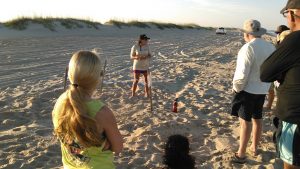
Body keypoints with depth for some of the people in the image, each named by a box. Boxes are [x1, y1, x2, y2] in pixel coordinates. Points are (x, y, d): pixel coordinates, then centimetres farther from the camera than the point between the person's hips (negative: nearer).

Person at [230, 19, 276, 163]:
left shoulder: (248, 48, -21)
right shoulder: (271, 47, 1)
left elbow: (242, 74, -22)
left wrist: (236, 87, -7)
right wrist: (264, 82, 15)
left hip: (248, 90, -7)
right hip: (263, 90, 7)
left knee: (245, 121, 1)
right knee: (257, 119, 19)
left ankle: (241, 154, 11)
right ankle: (254, 148, 36)